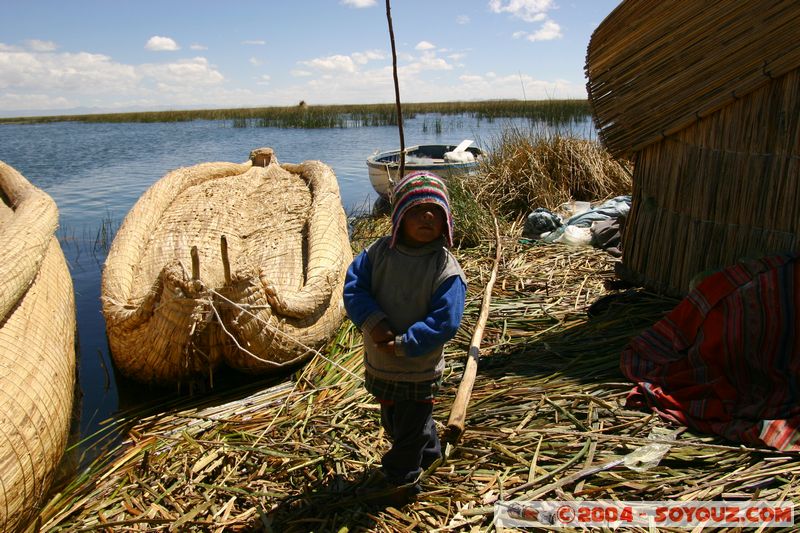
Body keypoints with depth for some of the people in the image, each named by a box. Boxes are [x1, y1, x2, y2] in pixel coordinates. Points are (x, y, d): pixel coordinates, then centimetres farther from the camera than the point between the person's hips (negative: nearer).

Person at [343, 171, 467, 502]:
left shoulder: (446, 270, -22)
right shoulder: (379, 252, -10)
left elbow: (444, 324, -24)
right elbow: (353, 285, -12)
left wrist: (403, 345, -25)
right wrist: (373, 322, -26)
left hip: (419, 371, -5)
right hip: (379, 364, 5)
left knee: (411, 428, 18)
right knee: (392, 422, 29)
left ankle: (399, 478, 45)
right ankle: (429, 454, 57)